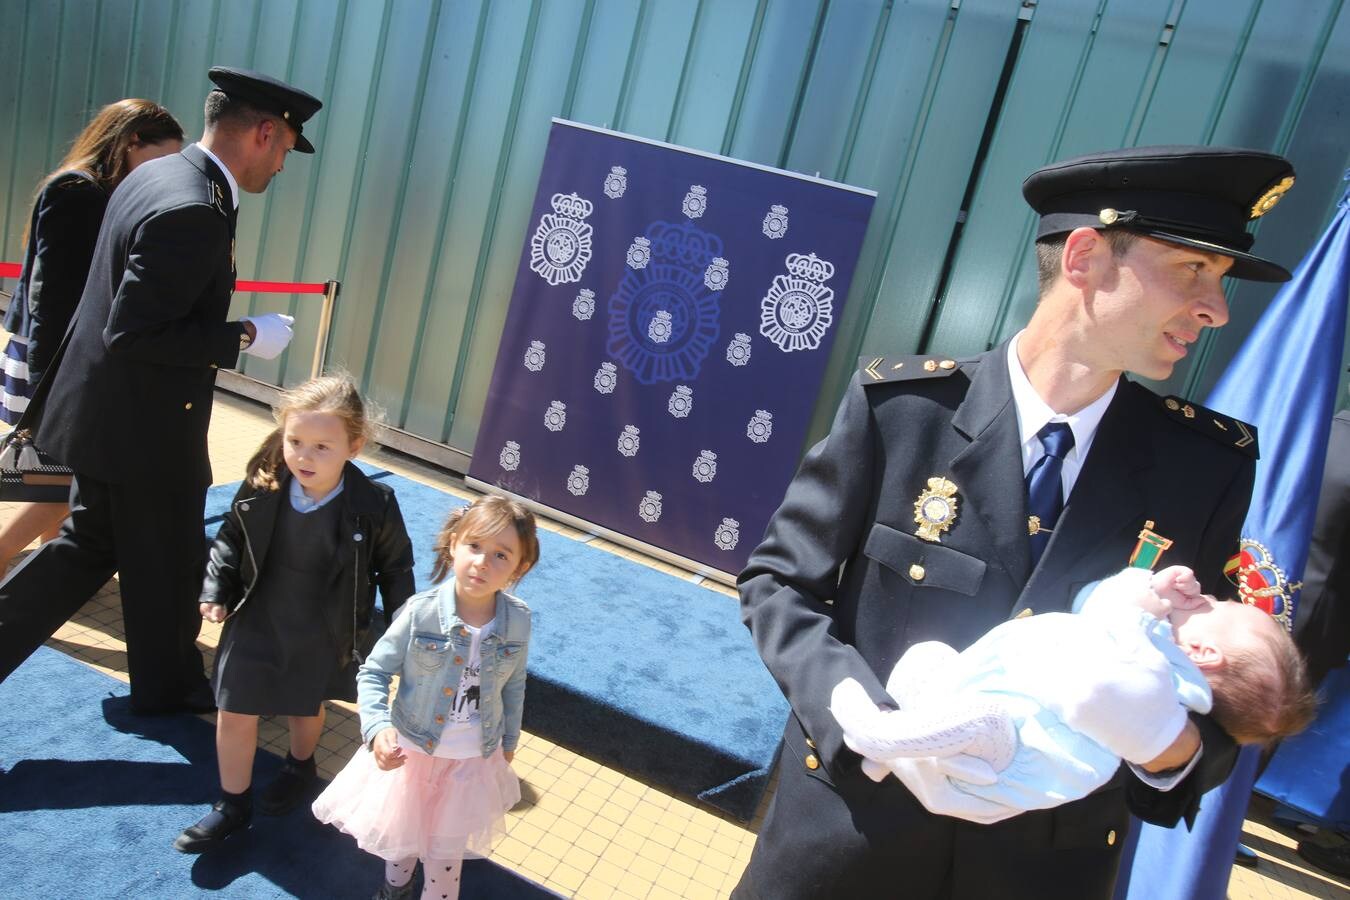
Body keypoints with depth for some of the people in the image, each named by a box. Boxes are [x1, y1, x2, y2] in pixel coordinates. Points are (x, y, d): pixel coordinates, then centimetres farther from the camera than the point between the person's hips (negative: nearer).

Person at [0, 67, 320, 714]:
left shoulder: (154, 175, 5)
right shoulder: (194, 213, -27)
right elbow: (133, 333, -27)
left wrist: (229, 328, 13)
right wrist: (244, 338, -20)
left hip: (105, 412, 9)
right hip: (146, 427, -9)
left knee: (91, 545, 23)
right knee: (168, 567, 12)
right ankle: (170, 687, 34)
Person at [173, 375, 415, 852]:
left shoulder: (375, 506, -23)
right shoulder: (261, 489, -18)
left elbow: (395, 568, -10)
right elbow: (232, 540, 0)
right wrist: (216, 592, -7)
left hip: (322, 634, -1)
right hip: (257, 622, 2)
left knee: (306, 709, 22)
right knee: (234, 715, 10)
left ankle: (299, 767, 55)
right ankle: (232, 805, 33)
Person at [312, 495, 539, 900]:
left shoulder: (518, 620, -18)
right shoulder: (421, 612, -25)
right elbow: (374, 672, -15)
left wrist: (509, 741, 11)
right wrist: (377, 727, -30)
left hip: (474, 760, 0)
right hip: (411, 751, 0)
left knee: (447, 849, 23)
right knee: (400, 833, 29)